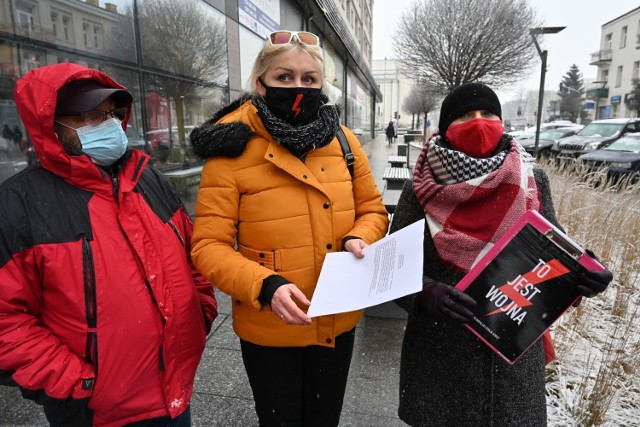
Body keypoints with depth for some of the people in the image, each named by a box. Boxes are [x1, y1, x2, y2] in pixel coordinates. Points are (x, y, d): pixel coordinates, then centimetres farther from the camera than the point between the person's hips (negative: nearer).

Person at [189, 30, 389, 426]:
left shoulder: (343, 140, -1)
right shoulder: (234, 149, -13)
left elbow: (373, 210, 8)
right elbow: (209, 246, -14)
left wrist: (358, 240, -13)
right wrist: (265, 286, -28)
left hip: (337, 323, 4)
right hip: (269, 330, -3)